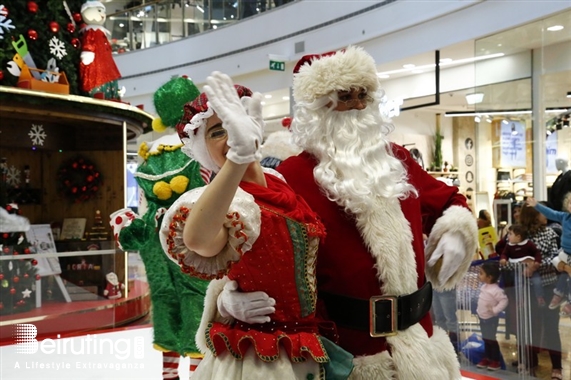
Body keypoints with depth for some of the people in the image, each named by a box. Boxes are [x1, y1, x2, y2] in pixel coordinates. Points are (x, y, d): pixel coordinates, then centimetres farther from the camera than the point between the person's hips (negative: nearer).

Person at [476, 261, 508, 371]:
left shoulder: (495, 290, -24)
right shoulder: (484, 287, 4)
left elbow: (504, 301, -26)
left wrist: (494, 310, -27)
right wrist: (479, 310, 13)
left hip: (490, 318, -8)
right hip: (482, 317, 8)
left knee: (491, 339, 1)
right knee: (485, 338, 16)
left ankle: (496, 361, 13)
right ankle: (488, 358, 28)